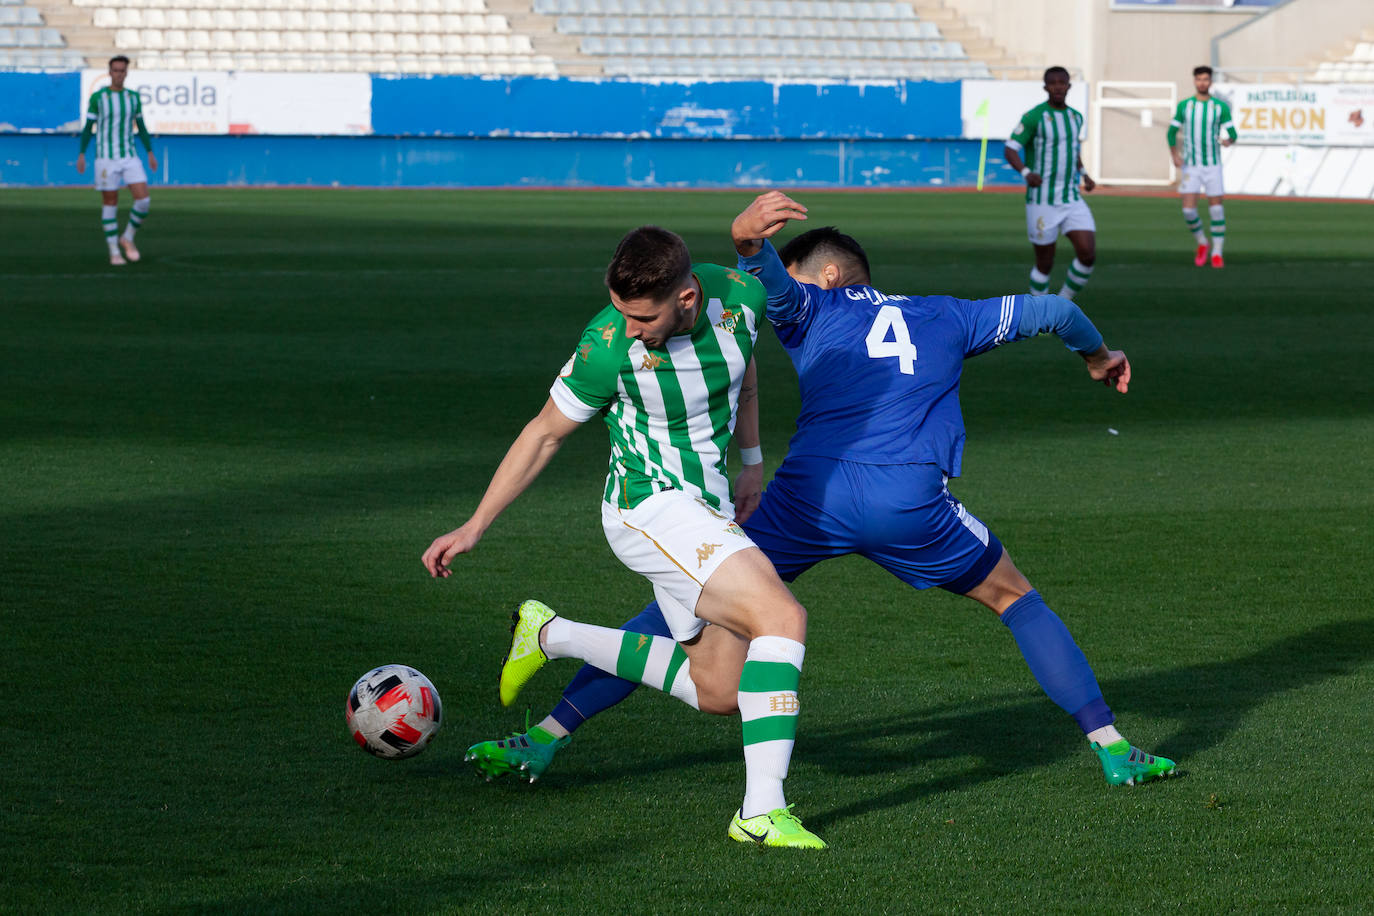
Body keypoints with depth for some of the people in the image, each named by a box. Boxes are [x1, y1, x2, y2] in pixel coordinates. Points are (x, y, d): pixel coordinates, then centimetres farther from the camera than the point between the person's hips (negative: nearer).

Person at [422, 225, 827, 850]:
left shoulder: (740, 296, -11)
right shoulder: (608, 347, -23)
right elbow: (544, 434, -7)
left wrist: (751, 458, 25)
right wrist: (473, 529, -3)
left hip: (708, 509, 7)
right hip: (651, 509, -7)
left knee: (719, 693, 12)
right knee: (782, 615, -25)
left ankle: (550, 637, 23)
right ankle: (763, 811, -29)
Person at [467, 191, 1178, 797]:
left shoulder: (814, 310, 20)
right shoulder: (945, 318, 27)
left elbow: (768, 281, -3)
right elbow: (1048, 308, 35)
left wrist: (746, 237, -26)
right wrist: (1095, 353, 56)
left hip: (809, 497, -1)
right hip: (911, 503, 1)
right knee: (1015, 600, 24)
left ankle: (548, 737, 6)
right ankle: (1110, 747, 16)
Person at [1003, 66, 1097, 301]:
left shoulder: (1075, 116, 10)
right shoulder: (1034, 117, -9)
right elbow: (1010, 150, -13)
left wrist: (1083, 175, 12)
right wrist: (1026, 173, -31)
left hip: (1072, 200, 5)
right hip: (1042, 203, -5)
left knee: (1087, 255, -11)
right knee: (1045, 263, 2)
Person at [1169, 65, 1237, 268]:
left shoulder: (1221, 107, 0)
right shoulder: (1184, 106, 3)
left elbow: (1232, 133, -1)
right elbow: (1172, 131, 9)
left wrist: (1229, 140, -26)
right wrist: (1174, 153, -8)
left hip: (1213, 165, 0)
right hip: (1190, 166, 0)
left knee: (1216, 209, -3)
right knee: (1188, 210, -10)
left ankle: (1217, 253, 9)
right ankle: (1201, 243, 17)